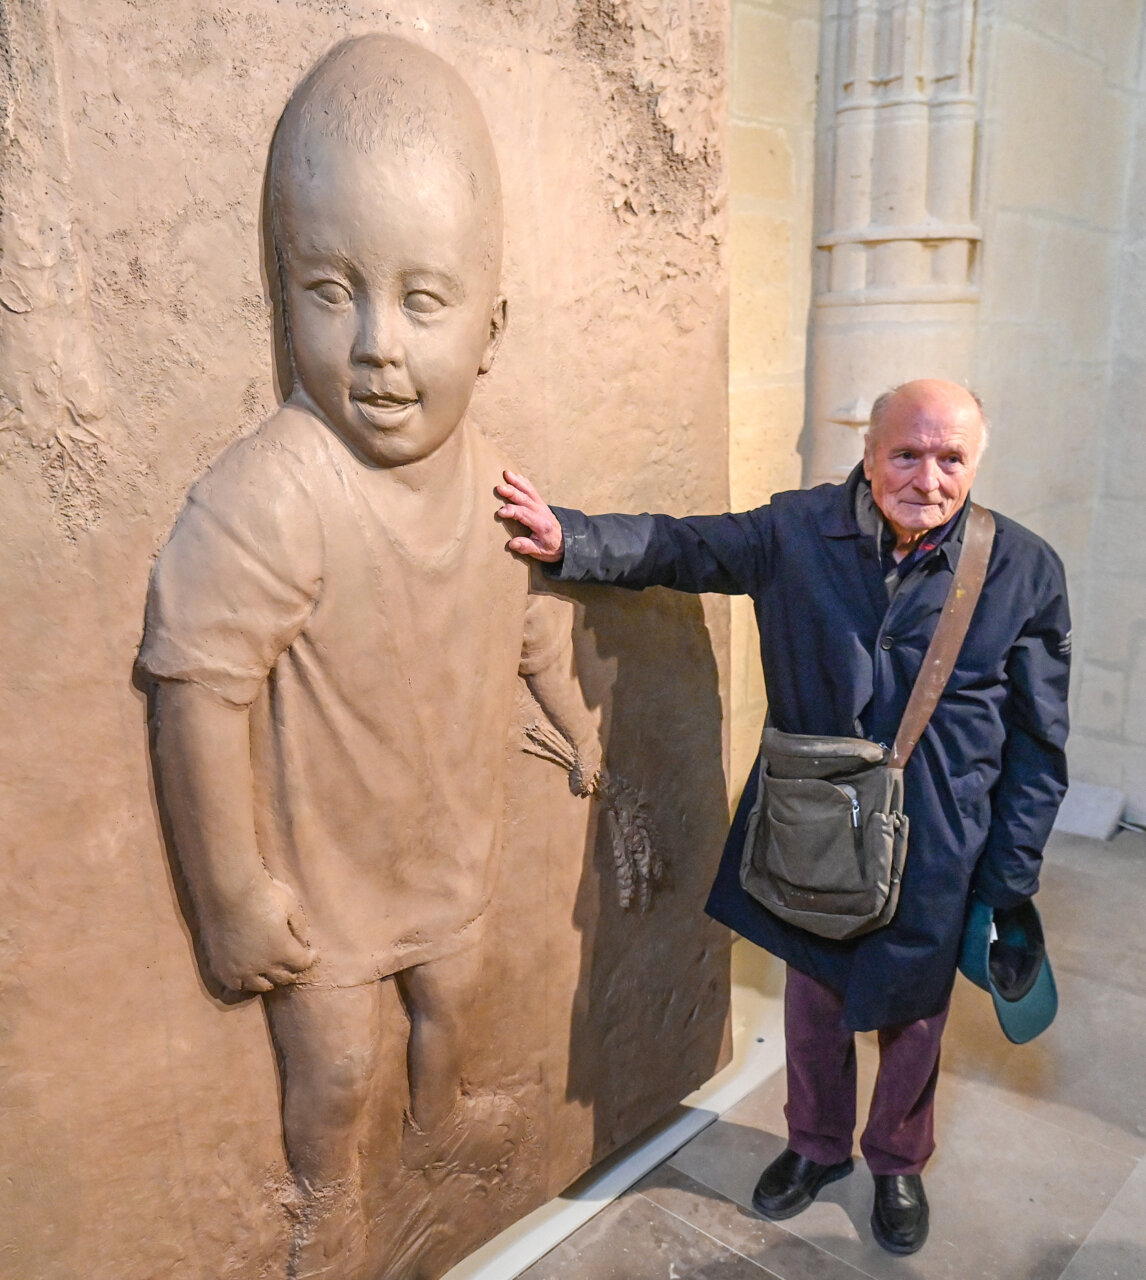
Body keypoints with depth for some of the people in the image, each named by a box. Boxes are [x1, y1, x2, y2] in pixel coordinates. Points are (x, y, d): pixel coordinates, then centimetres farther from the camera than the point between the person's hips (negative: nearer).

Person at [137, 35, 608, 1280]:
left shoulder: (489, 474, -10)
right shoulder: (265, 497, -34)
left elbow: (532, 618, 7)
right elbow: (202, 694, -29)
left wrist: (578, 725, 21)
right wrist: (234, 893, -22)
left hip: (448, 847, 6)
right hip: (319, 873, -6)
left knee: (449, 996, 30)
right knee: (334, 1068, 15)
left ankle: (439, 1125, 62)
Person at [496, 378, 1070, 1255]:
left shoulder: (1025, 570, -12)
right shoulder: (799, 531, -9)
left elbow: (1039, 743, -6)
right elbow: (679, 547, 0)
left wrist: (1011, 880, -5)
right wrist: (569, 539, -15)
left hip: (934, 856, -1)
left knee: (912, 1017, 20)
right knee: (812, 1001, 22)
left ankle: (899, 1163, 50)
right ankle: (818, 1146, 51)